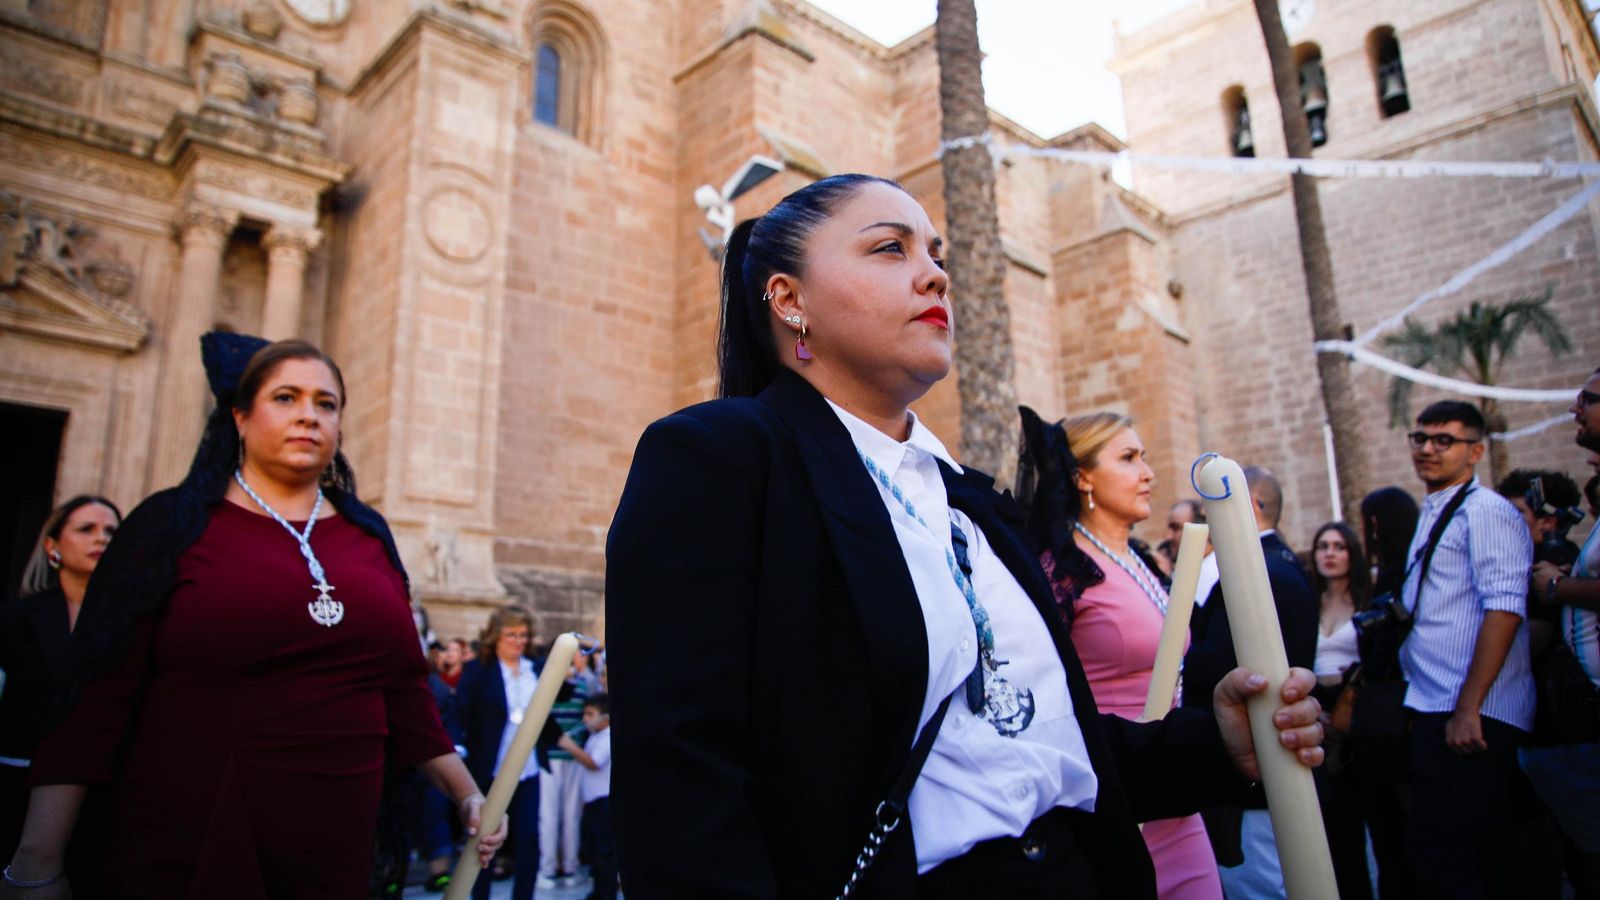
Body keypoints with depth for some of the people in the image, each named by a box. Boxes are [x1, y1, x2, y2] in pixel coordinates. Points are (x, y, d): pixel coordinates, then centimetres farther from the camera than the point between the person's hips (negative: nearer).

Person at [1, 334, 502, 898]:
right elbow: (97, 695, -6)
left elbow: (404, 686, 10)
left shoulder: (368, 537, 7)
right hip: (183, 853, -3)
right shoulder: (175, 524, -2)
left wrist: (467, 795, 9)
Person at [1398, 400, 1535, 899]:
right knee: (1477, 853, 15)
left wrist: (1467, 708, -22)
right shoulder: (1432, 516, 19)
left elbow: (1504, 608, -18)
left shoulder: (1485, 511, -8)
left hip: (1470, 719, -9)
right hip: (1438, 711, 9)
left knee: (1438, 853, -7)